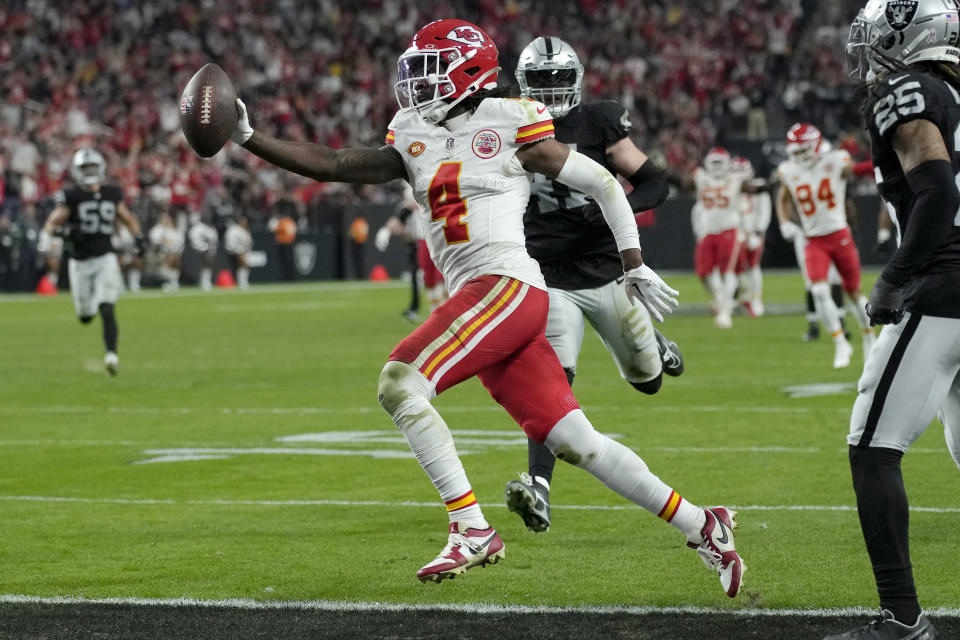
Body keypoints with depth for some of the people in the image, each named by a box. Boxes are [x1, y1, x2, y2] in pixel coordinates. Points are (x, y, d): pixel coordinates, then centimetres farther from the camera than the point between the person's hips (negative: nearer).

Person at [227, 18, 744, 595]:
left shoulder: (509, 127, 0)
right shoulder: (414, 143, 18)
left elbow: (603, 184, 5)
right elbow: (327, 165, 16)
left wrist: (636, 268, 7)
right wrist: (247, 138, 8)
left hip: (509, 286, -7)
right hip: (474, 299, 7)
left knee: (400, 383, -19)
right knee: (574, 443, 1)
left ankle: (472, 529, -16)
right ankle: (700, 527, 8)